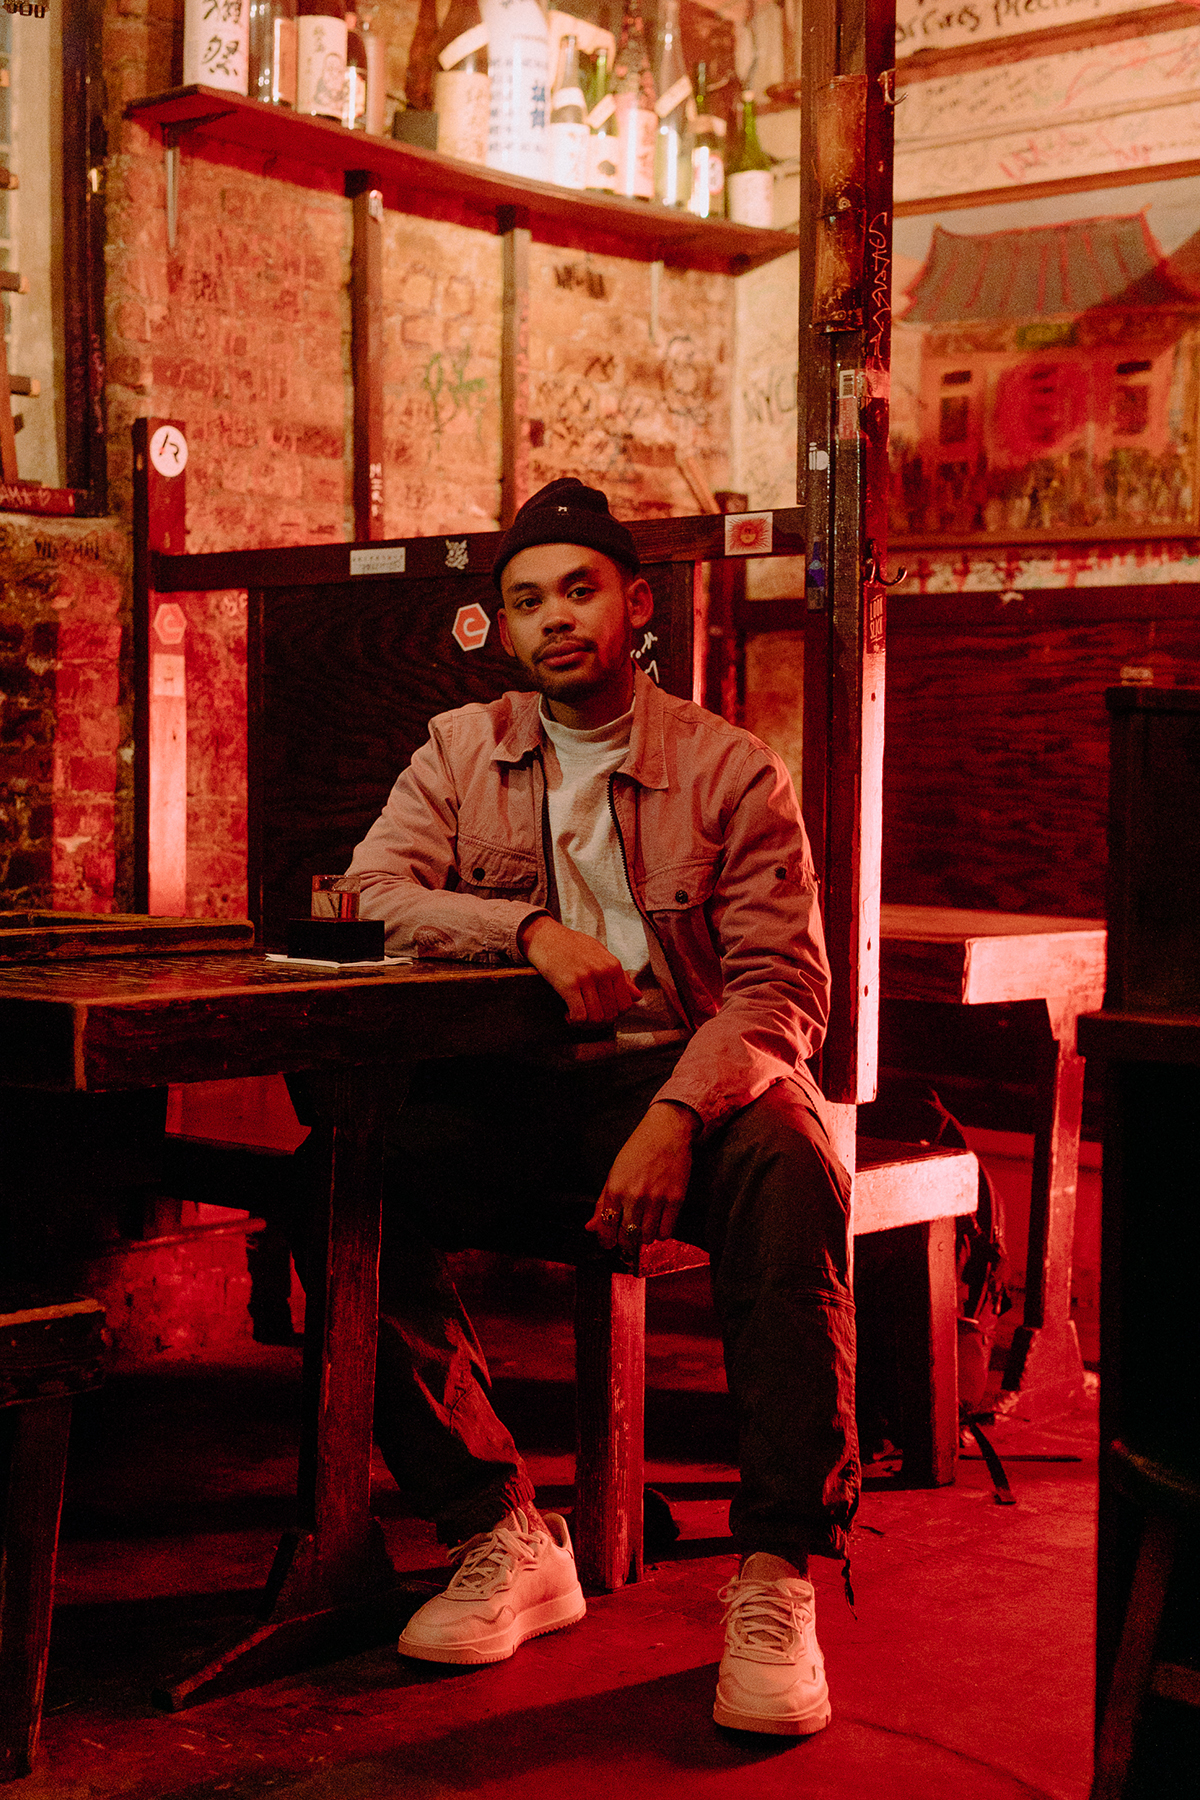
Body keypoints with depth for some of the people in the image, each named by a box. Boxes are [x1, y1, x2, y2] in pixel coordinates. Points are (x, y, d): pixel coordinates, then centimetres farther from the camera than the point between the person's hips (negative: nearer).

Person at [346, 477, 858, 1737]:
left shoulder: (731, 772, 2)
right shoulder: (458, 753, 13)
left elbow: (783, 988, -6)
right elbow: (371, 895, 0)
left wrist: (675, 1117, -25)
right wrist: (532, 931, -18)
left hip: (680, 1072, -2)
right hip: (507, 1087, 3)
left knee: (788, 1172, -35)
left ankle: (775, 1577, -29)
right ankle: (504, 1536, -17)